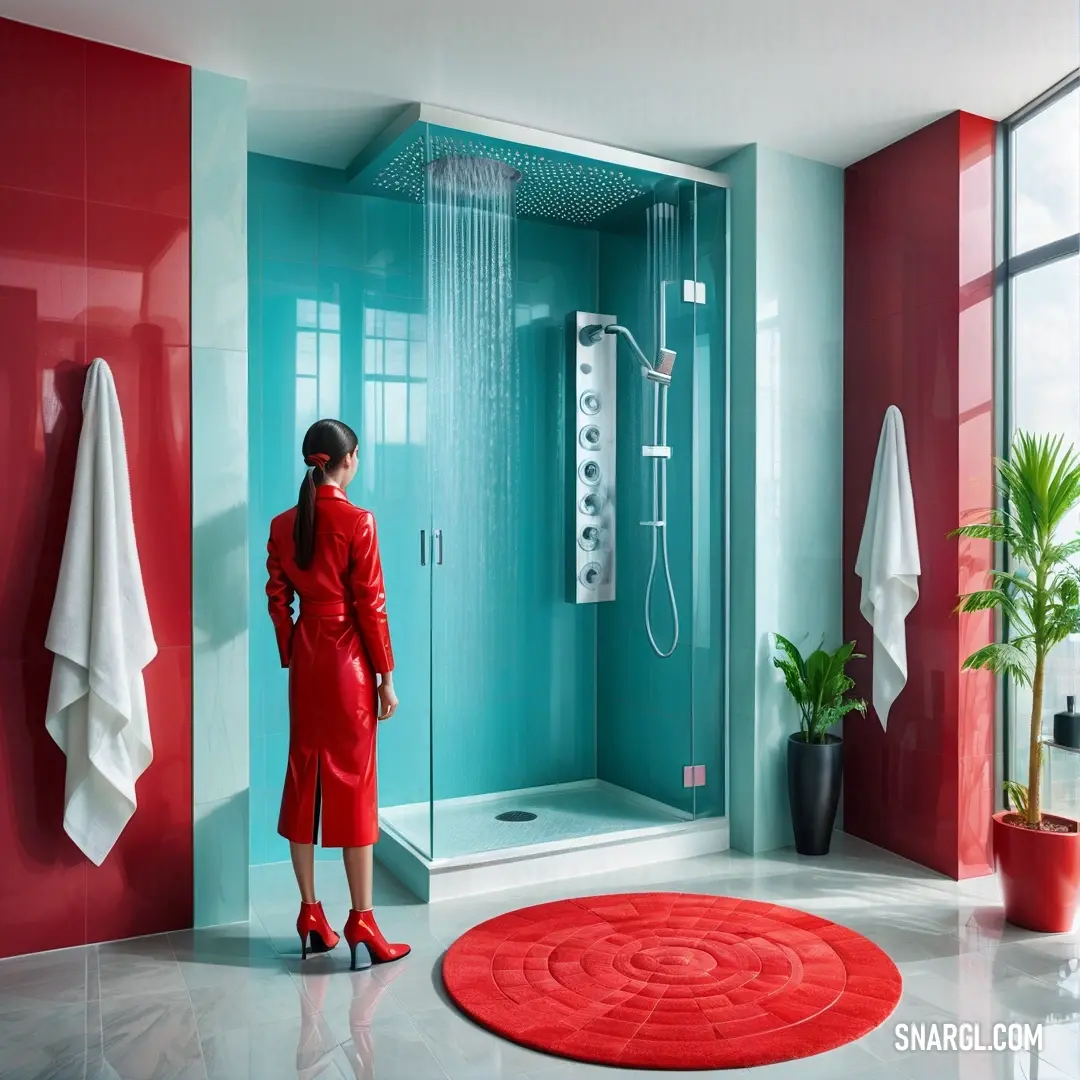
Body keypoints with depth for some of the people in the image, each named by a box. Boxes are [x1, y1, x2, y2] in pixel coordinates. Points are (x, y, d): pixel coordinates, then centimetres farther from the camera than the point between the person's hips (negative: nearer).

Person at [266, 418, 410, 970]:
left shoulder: (283, 524, 4)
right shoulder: (357, 522, -13)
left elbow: (277, 601, 8)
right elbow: (371, 605, -12)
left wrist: (292, 658, 17)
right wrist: (386, 676, -6)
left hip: (304, 659, 6)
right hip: (347, 659, -5)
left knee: (305, 778, 12)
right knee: (354, 783, 1)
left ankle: (310, 913, 21)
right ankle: (361, 920, 8)